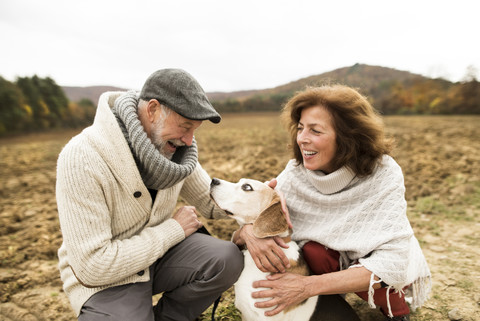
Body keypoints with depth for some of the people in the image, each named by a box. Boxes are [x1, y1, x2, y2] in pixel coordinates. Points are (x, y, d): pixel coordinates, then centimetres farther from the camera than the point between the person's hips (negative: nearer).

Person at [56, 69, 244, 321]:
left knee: (228, 259, -17)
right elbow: (92, 265, -27)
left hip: (159, 250, 6)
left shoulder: (171, 146, -7)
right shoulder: (83, 158, -26)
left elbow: (211, 200, 3)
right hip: (104, 279, -5)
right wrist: (174, 229, -21)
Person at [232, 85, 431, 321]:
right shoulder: (296, 173, -20)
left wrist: (308, 286, -42)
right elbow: (253, 219, -16)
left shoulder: (383, 174, -28)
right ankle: (331, 300, 4)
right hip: (333, 261, 2)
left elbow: (392, 261, -34)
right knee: (313, 251, -29)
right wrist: (249, 232, -42)